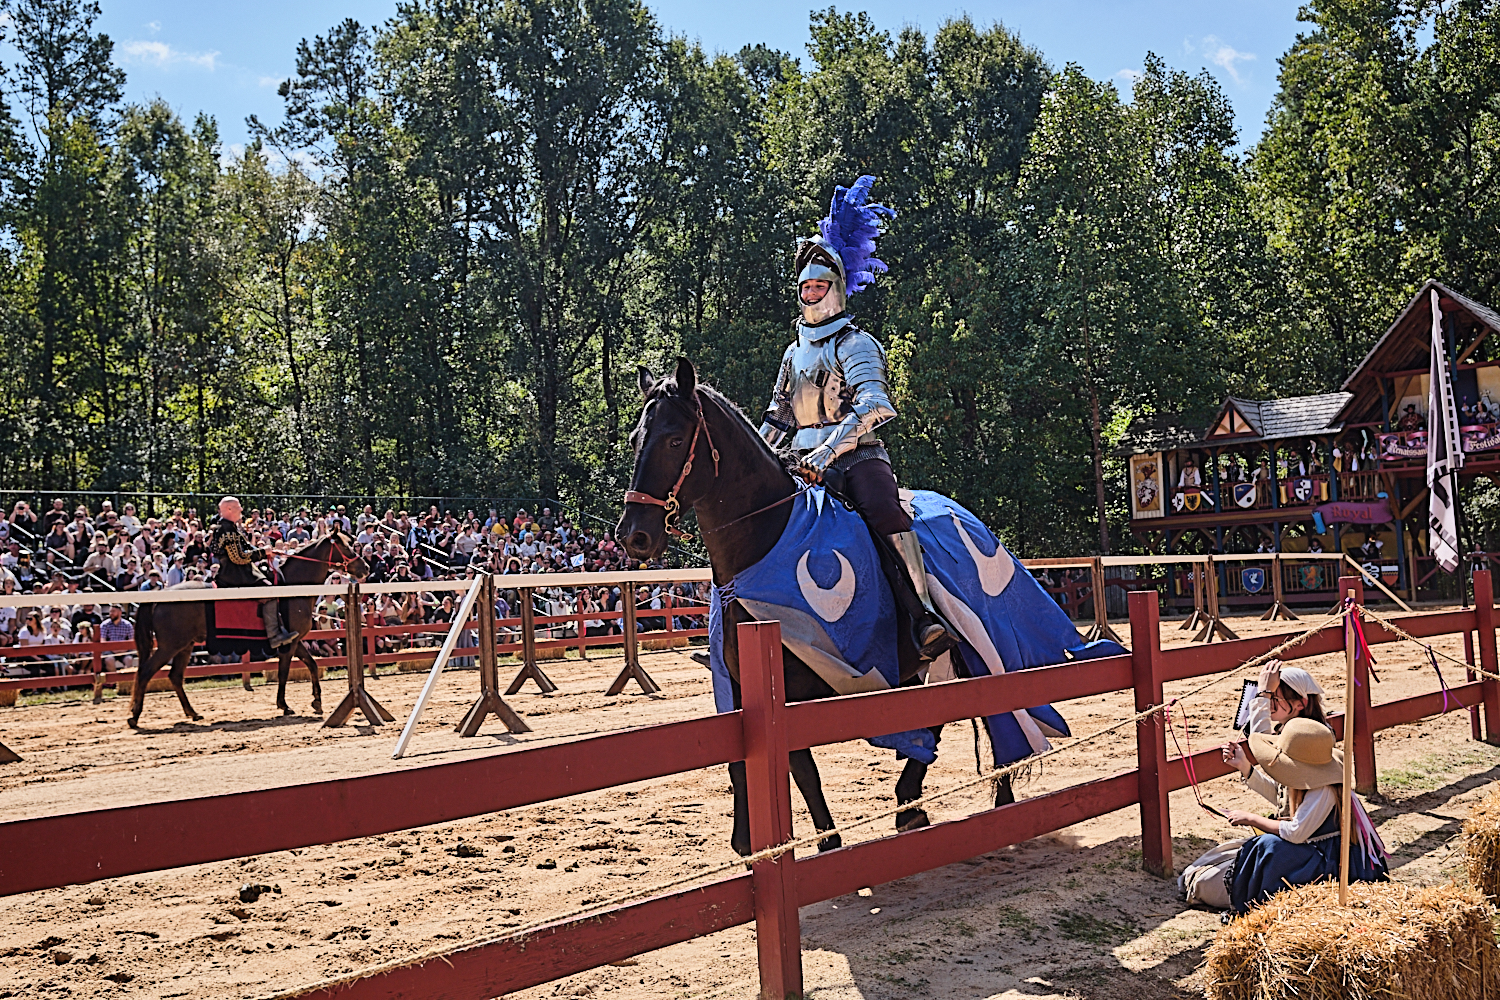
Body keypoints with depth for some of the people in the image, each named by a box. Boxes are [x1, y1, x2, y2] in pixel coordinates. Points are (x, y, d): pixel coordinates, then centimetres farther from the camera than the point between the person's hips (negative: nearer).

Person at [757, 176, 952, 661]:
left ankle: (924, 616, -43)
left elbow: (873, 405, -17)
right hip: (805, 466, 7)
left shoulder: (856, 344, 0)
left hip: (857, 458, -7)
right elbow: (777, 419, 30)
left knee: (884, 511, -33)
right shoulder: (795, 352, 23)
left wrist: (831, 447, -29)